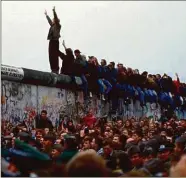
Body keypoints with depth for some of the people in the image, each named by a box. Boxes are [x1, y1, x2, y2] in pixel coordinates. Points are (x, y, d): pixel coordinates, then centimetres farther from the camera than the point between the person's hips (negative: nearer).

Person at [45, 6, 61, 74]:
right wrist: (46, 15, 43)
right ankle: (53, 69, 3)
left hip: (55, 41, -8)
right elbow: (49, 20, 33)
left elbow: (56, 19, -11)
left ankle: (56, 70, -13)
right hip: (51, 41, 8)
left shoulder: (58, 26, -1)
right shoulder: (52, 26, 19)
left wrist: (54, 11, -17)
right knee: (51, 56, 3)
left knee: (55, 56, -12)